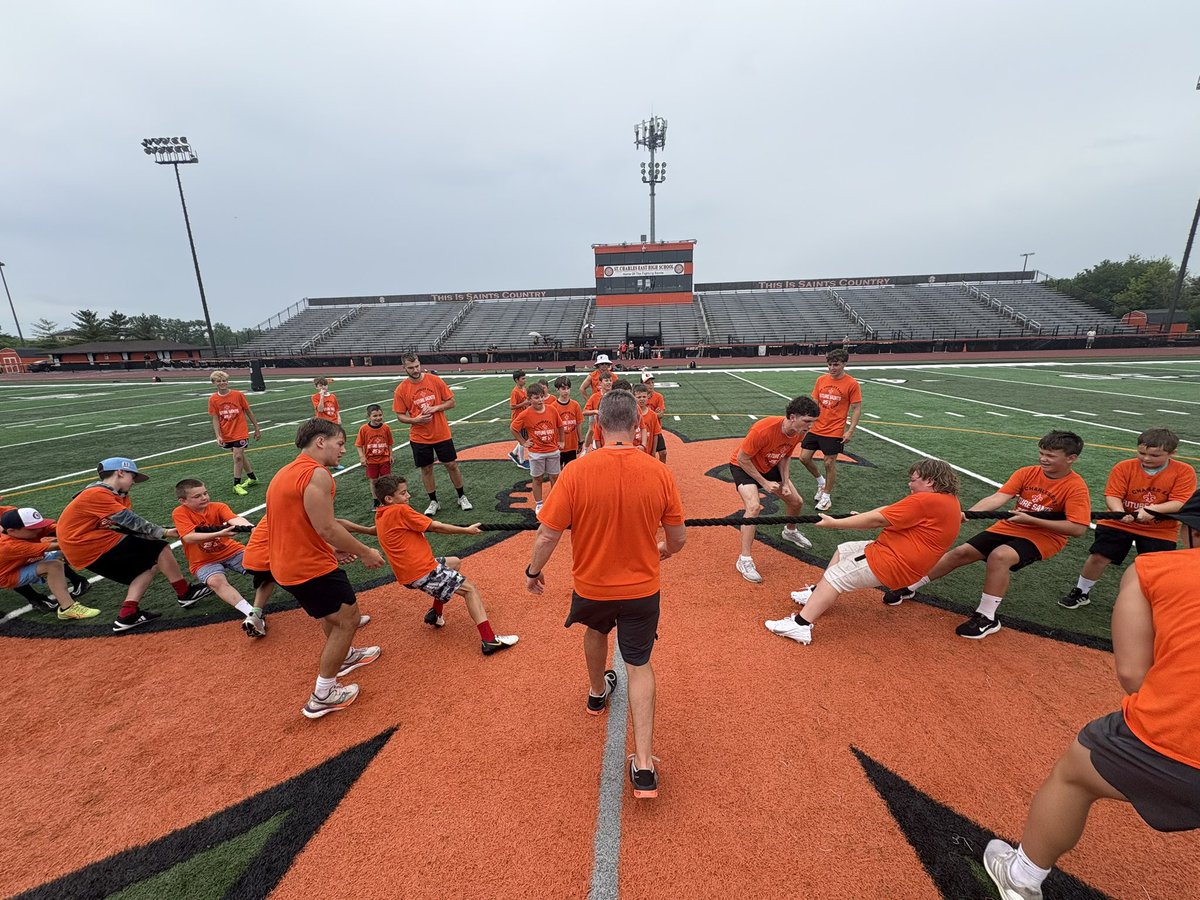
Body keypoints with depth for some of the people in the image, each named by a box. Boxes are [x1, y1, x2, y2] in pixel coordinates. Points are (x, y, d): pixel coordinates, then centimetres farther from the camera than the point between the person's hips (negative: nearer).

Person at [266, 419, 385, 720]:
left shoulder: (287, 471, 12)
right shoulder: (316, 474, -20)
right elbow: (326, 527, -25)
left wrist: (333, 548, 18)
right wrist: (365, 552, -13)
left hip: (287, 563, 10)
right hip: (310, 568, -10)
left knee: (333, 612, 30)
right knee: (347, 619, 4)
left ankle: (344, 656, 51)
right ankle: (323, 696, 15)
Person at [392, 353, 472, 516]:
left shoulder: (435, 380, -6)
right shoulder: (401, 389, -6)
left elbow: (451, 402, -1)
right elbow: (400, 416, 0)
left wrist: (435, 408, -17)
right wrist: (415, 420, -18)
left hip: (442, 434, 0)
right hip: (419, 437, 0)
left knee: (451, 465, 7)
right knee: (426, 469, 9)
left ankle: (462, 497, 23)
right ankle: (433, 502, 25)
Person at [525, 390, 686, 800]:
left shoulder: (576, 472, -21)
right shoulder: (659, 472, -15)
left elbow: (547, 535, -16)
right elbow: (678, 538, -5)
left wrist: (533, 571, 4)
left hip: (591, 585, 1)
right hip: (642, 588, 0)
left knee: (596, 630, 32)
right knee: (639, 665, 18)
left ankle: (598, 692, 58)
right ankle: (644, 765, 16)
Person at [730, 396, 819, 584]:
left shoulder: (799, 433, -15)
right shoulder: (763, 430, -38)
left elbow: (786, 456, 3)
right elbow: (742, 458, -27)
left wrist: (785, 482, -8)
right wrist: (764, 483, -23)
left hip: (769, 467, 7)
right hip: (744, 466, -7)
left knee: (796, 502, 13)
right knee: (754, 506, -28)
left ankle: (790, 531, 48)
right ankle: (744, 560, -19)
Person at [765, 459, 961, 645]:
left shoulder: (927, 500, -20)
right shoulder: (950, 499, 12)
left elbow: (877, 520, -20)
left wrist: (834, 523, -15)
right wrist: (863, 517, 10)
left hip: (892, 563, -11)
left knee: (834, 575, -12)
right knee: (843, 550, 21)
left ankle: (800, 625, -19)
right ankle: (818, 593, 27)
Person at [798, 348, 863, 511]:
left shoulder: (852, 384, -9)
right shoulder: (821, 380, 5)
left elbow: (857, 409, -7)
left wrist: (850, 431, -14)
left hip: (835, 432, -5)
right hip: (815, 428, 5)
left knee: (829, 463, 0)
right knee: (804, 457, 5)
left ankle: (827, 496, 19)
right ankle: (821, 481, 32)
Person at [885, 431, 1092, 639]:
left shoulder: (1076, 487, -15)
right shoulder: (1026, 473, -4)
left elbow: (1077, 529, -21)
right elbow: (998, 497, -17)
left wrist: (1031, 520, -24)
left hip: (1045, 535, -5)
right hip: (1009, 527, 5)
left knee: (999, 556, -33)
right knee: (961, 552, -4)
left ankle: (987, 618, -18)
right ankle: (910, 588, 9)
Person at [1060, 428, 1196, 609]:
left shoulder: (1184, 472, -8)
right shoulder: (1124, 467, -10)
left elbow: (1180, 503, -16)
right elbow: (1112, 495, -14)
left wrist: (1152, 509, -34)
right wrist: (1119, 512, -35)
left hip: (1160, 531, 1)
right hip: (1119, 523, 0)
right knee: (1098, 557, -6)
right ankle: (1081, 592, 12)